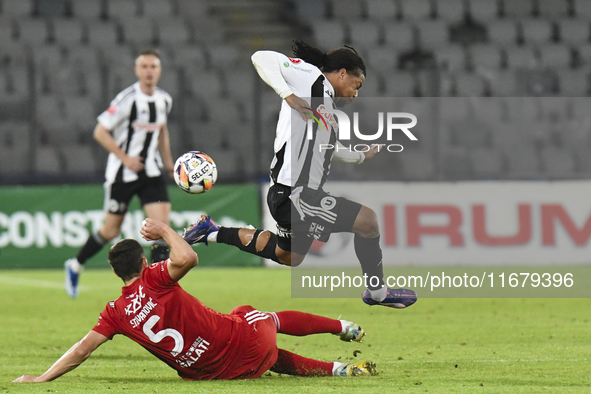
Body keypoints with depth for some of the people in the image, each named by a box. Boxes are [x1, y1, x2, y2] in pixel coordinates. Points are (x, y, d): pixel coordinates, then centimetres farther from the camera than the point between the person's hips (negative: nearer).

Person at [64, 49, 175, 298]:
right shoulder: (127, 100, -16)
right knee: (111, 230, 5)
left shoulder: (164, 100, 3)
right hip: (121, 173, -5)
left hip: (151, 171, 5)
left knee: (162, 222, -12)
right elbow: (100, 132, -14)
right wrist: (125, 158, -18)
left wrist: (168, 160, 17)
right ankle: (75, 266, 30)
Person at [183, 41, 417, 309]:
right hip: (293, 194, -11)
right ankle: (377, 292, 2)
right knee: (367, 219, -12)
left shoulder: (326, 102, 20)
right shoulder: (309, 76, -7)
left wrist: (362, 156, 44)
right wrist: (288, 94, -27)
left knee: (288, 256, 28)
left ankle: (213, 233, 33)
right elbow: (262, 58, -17)